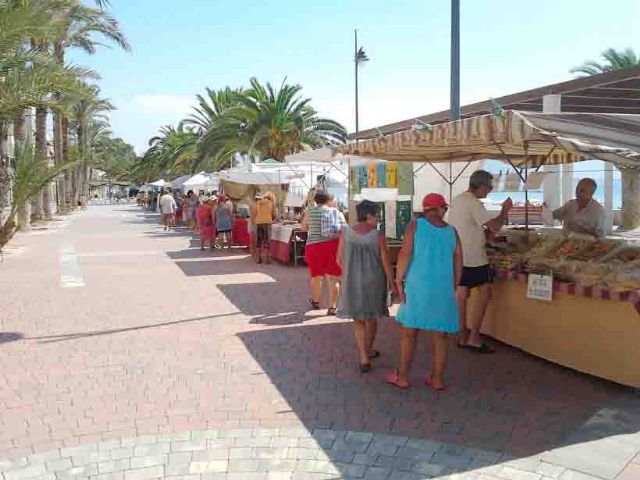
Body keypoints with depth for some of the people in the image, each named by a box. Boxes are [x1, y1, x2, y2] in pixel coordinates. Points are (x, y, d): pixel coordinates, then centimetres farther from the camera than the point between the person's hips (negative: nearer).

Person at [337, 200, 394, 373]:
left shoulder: (346, 233, -7)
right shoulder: (378, 236, -12)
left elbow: (339, 260, 0)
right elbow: (386, 262, -10)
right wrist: (391, 281, 5)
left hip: (352, 282, 1)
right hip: (374, 281, 0)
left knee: (358, 319, 9)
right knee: (371, 318, 20)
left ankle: (364, 358, -2)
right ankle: (368, 350, 37)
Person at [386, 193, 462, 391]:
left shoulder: (415, 225, -2)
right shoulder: (451, 231, 7)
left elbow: (405, 254, -10)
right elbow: (458, 263, 8)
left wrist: (399, 281, -4)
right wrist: (453, 287, 18)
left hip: (418, 287, -2)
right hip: (444, 289, 3)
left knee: (409, 332, 9)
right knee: (440, 334, 10)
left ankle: (402, 377, 17)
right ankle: (437, 379, 19)